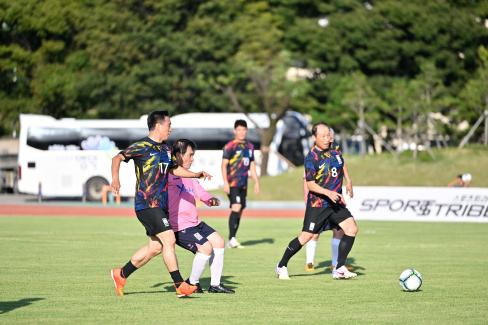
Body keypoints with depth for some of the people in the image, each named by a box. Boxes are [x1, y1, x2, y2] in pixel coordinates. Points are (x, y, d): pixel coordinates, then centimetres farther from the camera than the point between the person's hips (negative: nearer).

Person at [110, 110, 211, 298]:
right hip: (147, 204, -9)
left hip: (161, 204, 9)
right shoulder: (142, 147, -10)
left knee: (155, 247, 10)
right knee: (169, 240, -15)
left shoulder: (165, 149, 16)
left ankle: (121, 274, 22)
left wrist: (198, 175, 22)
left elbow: (174, 169, 30)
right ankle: (180, 286, -13)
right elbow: (117, 158, -13)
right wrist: (115, 178, -30)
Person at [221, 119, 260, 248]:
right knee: (236, 207, -20)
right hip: (232, 183, -7)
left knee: (240, 211, 7)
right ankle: (232, 239, -23)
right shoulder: (230, 146, -5)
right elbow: (224, 165, -8)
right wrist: (225, 182, -16)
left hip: (243, 184, 7)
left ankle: (231, 241, 13)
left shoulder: (249, 146, 15)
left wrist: (256, 182, 18)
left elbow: (252, 165, 22)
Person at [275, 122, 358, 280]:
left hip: (335, 202, 6)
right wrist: (328, 193, -30)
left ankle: (339, 268, -2)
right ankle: (282, 266, 14)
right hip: (317, 203, -6)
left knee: (352, 228, -8)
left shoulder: (335, 152, 5)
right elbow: (310, 184, -17)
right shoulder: (311, 157, -14)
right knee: (306, 236, -4)